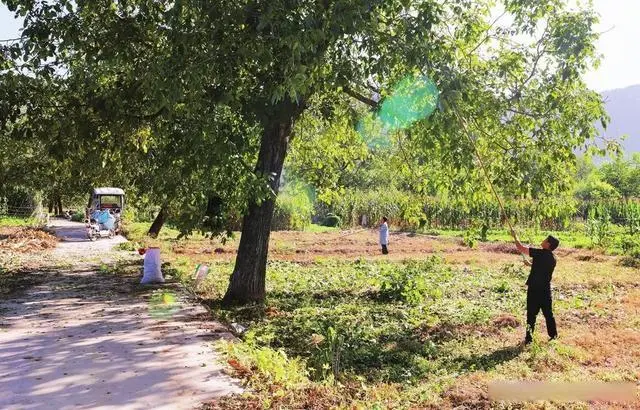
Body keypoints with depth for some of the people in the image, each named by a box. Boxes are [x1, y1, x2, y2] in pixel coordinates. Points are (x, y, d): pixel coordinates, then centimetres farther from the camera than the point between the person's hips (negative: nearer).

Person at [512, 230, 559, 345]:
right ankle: (553, 336, 24)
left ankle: (529, 338, 6)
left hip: (534, 289, -6)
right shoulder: (553, 258, 5)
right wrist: (531, 264, 28)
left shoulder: (540, 253, -16)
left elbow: (521, 248, -13)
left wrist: (515, 236, 1)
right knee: (548, 313, 16)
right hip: (546, 289, 6)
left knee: (532, 314, 2)